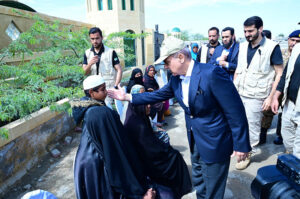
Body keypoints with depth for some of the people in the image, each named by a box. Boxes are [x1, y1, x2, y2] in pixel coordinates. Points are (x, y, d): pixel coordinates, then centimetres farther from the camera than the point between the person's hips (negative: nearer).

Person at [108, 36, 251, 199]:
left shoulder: (212, 73, -25)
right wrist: (128, 97, 8)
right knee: (198, 182, 28)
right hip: (194, 139, 7)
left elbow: (235, 110, -22)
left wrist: (241, 145, -18)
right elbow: (158, 95, 10)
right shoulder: (176, 78, -1)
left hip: (214, 142, -7)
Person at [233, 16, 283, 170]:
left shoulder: (272, 47, -6)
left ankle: (248, 154, 21)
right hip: (239, 93, 5)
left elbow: (279, 74, -5)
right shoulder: (243, 46, 9)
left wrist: (270, 97, -11)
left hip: (255, 96, -5)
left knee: (252, 126, 3)